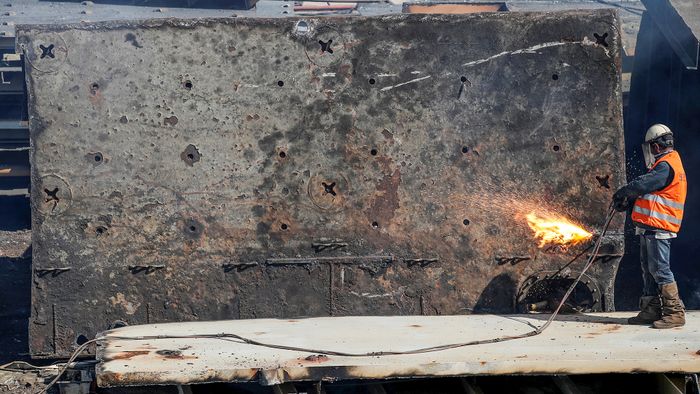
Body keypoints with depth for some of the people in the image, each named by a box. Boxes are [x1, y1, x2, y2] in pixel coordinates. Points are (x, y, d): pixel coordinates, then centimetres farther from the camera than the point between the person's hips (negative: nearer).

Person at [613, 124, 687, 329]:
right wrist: (629, 203, 7)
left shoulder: (666, 166, -13)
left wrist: (621, 194, -2)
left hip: (658, 228, -11)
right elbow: (647, 191, 21)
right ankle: (651, 310, 18)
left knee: (660, 270, -11)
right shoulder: (666, 165, 21)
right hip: (650, 228, 11)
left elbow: (642, 184, -19)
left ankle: (675, 312, -9)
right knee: (649, 270, 13)